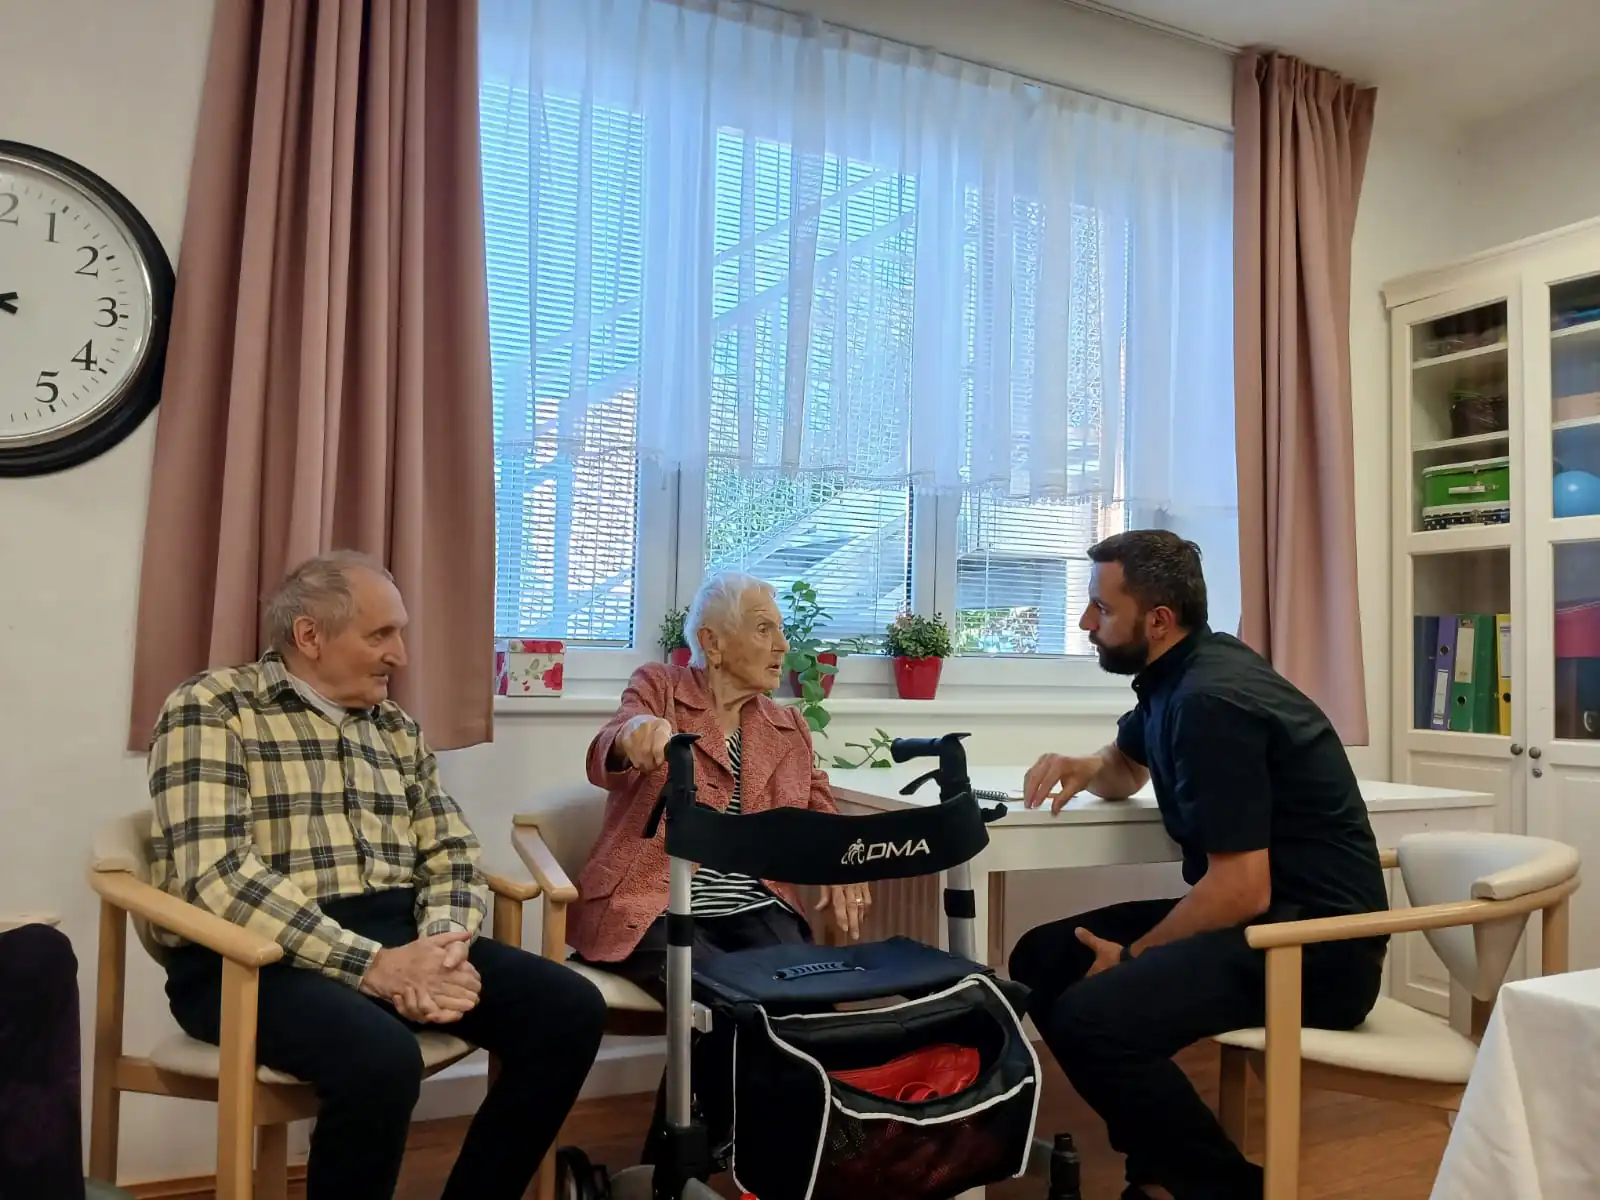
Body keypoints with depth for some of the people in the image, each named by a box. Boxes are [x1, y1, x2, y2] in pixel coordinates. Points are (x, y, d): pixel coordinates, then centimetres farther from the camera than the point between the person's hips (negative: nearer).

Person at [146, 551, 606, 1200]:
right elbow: (215, 872, -17)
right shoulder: (211, 709, -4)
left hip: (400, 938, 6)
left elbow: (453, 857, 12)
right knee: (382, 1058, -35)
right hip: (261, 955, -6)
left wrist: (441, 949, -11)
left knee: (570, 1009, -12)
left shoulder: (397, 730, 16)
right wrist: (370, 965, -22)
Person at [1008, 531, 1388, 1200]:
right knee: (1041, 960, 4)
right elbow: (1126, 770, 29)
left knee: (1088, 1018, -29)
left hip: (1318, 943, -10)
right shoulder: (1179, 672, 9)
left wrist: (1132, 958, -10)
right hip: (1264, 917, 10)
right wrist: (1083, 769, 5)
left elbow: (1242, 891, -24)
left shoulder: (1210, 698, -21)